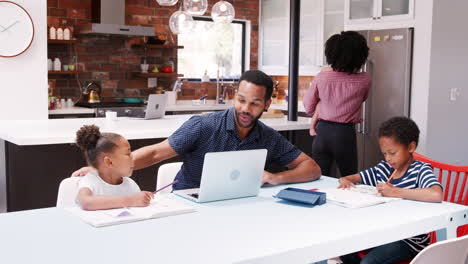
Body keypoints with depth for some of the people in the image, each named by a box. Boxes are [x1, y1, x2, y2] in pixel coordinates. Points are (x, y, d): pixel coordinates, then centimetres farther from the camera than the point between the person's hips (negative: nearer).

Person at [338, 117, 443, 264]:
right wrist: (345, 180, -7)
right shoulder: (384, 168, 8)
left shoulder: (420, 170, -11)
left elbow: (436, 195, -33)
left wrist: (395, 192, -30)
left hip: (410, 240, -7)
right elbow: (355, 178, 18)